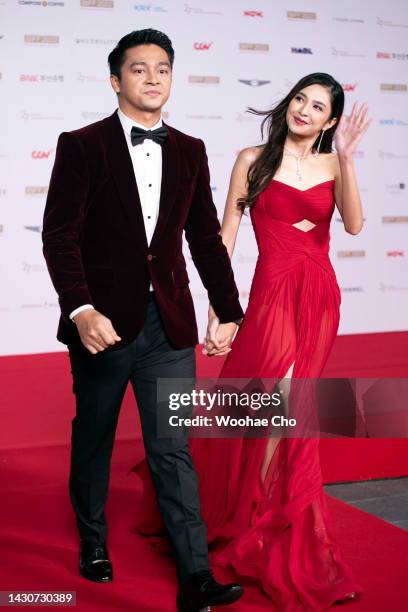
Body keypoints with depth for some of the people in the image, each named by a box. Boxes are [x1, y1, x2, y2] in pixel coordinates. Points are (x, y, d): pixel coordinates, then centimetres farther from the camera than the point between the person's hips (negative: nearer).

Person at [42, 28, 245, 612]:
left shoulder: (190, 152, 9)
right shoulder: (82, 146, -3)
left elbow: (206, 237, 13)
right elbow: (60, 235, -9)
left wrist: (229, 310, 11)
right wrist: (81, 310, -20)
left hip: (169, 324, 2)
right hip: (104, 321, -2)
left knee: (173, 449, 1)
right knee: (93, 441, 15)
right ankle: (93, 542, 37)